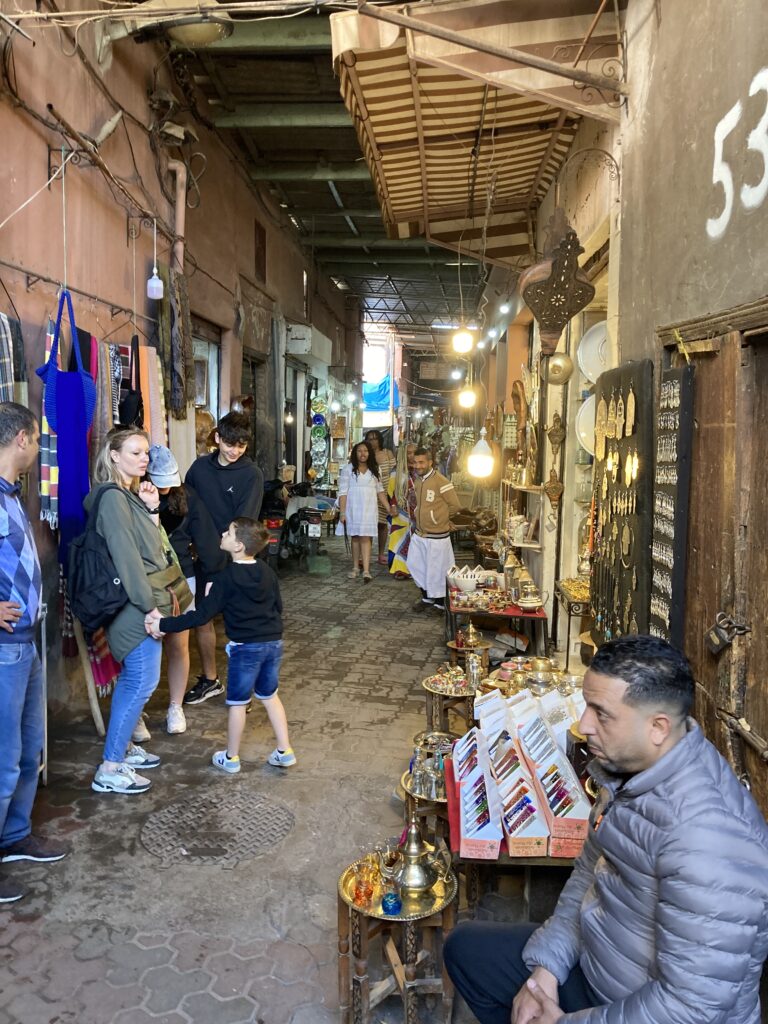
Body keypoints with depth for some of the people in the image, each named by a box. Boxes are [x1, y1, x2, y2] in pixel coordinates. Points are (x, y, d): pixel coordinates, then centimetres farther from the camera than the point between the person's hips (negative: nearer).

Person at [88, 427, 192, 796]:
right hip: (136, 606, -10)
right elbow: (126, 557, -21)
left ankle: (123, 747, 31)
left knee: (132, 679, 18)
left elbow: (151, 546, 11)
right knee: (142, 683, -5)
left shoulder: (129, 495, 13)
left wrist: (152, 510, -1)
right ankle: (109, 769, 4)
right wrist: (150, 606, -20)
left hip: (146, 601, 10)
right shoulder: (112, 497, -16)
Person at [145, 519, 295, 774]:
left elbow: (202, 614, -19)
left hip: (245, 648, -6)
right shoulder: (266, 571, 2)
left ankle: (231, 758, 24)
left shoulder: (228, 578, -15)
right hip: (274, 643, 6)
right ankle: (285, 752, 23)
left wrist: (164, 625, -16)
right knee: (270, 696, 20)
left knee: (237, 703, 10)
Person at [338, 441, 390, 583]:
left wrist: (389, 509, 6)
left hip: (369, 509, 1)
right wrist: (342, 512, -9)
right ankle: (355, 567, 21)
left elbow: (380, 491, 12)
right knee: (355, 538, 8)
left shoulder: (374, 470, 9)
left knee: (365, 538, -6)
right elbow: (343, 492, -4)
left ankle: (366, 571, -13)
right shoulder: (349, 470, -1)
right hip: (353, 509, -1)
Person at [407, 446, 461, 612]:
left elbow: (455, 505, -12)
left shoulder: (441, 481, -18)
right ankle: (427, 597, 32)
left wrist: (440, 518, -1)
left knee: (437, 571, 4)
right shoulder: (417, 480, 5)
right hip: (419, 534, 7)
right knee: (415, 565, 15)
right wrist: (423, 517, 9)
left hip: (436, 536, -7)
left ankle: (440, 603, 22)